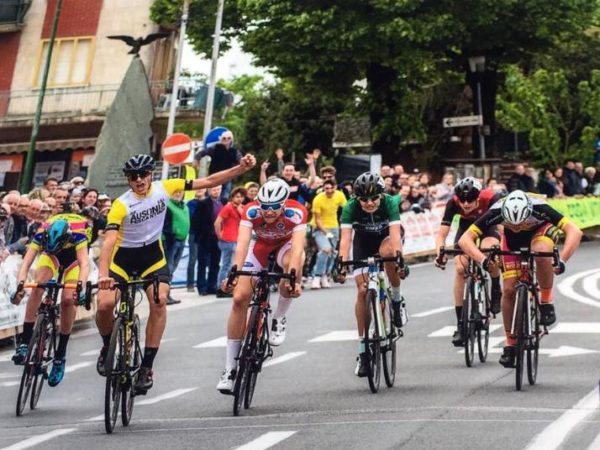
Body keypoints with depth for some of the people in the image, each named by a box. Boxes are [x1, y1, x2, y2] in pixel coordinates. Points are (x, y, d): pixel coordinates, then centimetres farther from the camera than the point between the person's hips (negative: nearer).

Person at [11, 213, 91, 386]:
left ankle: (60, 356, -7)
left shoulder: (77, 234, -40)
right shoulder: (41, 234, -34)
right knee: (38, 286, -27)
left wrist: (80, 286, -65)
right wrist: (19, 285, -56)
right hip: (51, 255, 2)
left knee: (68, 300, -20)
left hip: (73, 257, -2)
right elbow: (26, 263, -39)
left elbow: (84, 263, -48)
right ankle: (25, 342, -23)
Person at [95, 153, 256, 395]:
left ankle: (147, 365, -14)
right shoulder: (121, 205, -22)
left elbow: (207, 181, -9)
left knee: (159, 300, -23)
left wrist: (241, 168, -16)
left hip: (152, 254, 2)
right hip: (123, 257, -2)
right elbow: (109, 241, -31)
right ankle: (108, 346, 13)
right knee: (104, 304, -20)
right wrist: (103, 275, -47)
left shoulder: (164, 188, -12)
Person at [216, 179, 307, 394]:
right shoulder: (250, 211, -32)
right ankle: (230, 368, -3)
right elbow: (242, 244, -42)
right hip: (260, 244, 1)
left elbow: (297, 247, -45)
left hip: (286, 244, -1)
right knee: (240, 298, -13)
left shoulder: (297, 212, -35)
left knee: (292, 264, -39)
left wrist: (293, 278, -60)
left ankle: (278, 320, -13)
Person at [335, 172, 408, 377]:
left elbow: (395, 233, -41)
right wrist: (342, 265, -50)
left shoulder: (390, 203, -31)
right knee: (362, 291, -10)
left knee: (388, 252, -38)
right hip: (363, 240, 1)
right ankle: (363, 350, -2)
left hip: (386, 236, -1)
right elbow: (345, 238, -36)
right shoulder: (350, 207, -29)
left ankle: (396, 300, -13)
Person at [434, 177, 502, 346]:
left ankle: (496, 290, -4)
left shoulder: (491, 198, -35)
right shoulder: (453, 203, -31)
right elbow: (442, 233, -30)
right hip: (466, 226, 2)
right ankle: (460, 324, -8)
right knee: (460, 269, -16)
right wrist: (440, 253, -48)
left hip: (488, 225, -1)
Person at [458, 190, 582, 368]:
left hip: (542, 230, -2)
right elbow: (465, 239, -35)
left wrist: (562, 260, -54)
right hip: (512, 240, 2)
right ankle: (510, 343, 6)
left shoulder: (539, 209, -40)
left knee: (541, 253, -37)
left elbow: (575, 232, -42)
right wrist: (483, 260, -51)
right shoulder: (496, 212, -36)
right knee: (509, 289, -9)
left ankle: (546, 302, -15)